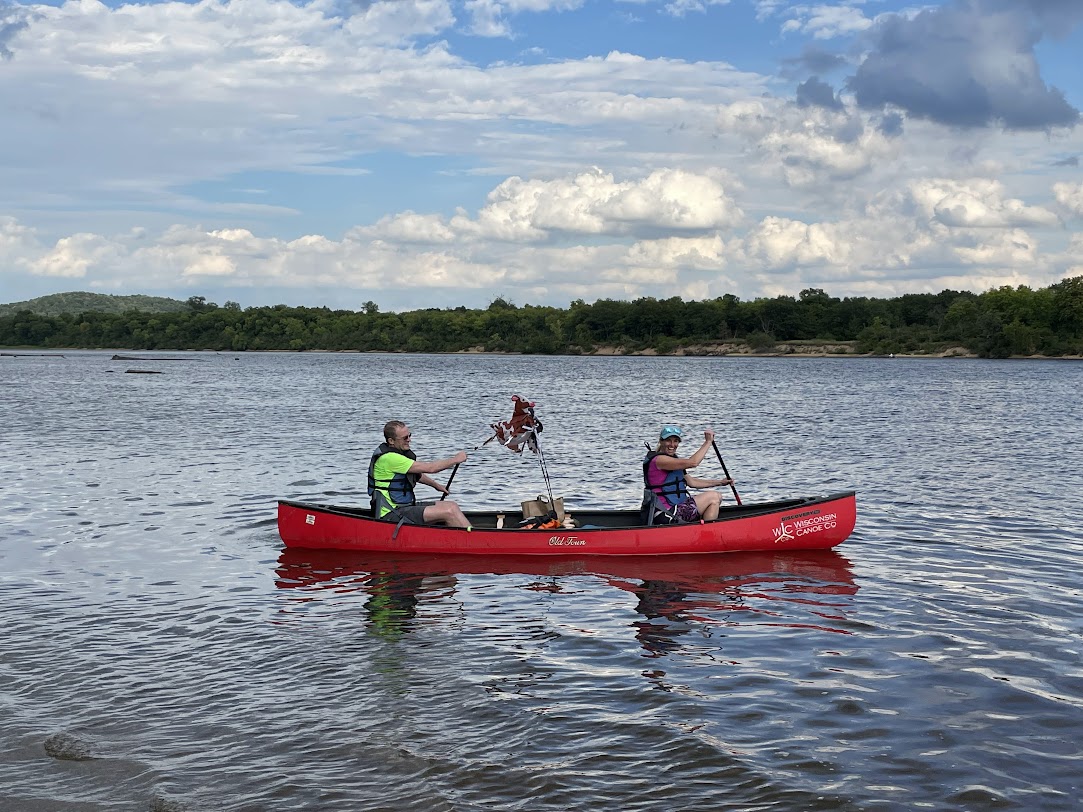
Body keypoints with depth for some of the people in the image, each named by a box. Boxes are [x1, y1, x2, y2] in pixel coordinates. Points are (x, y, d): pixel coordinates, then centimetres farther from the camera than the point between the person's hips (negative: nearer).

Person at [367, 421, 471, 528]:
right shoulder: (389, 458, -21)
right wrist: (456, 459, -9)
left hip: (406, 506, 10)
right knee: (449, 512, -18)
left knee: (451, 506, 1)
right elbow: (430, 468, -19)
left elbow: (416, 474, 32)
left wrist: (436, 485, 30)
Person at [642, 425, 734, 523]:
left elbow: (691, 482, 17)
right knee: (714, 497, -8)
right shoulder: (659, 460, -16)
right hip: (669, 513, -11)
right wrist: (708, 442, -15)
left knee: (717, 497, 17)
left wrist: (720, 482, 11)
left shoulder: (673, 459, 17)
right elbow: (693, 462, -24)